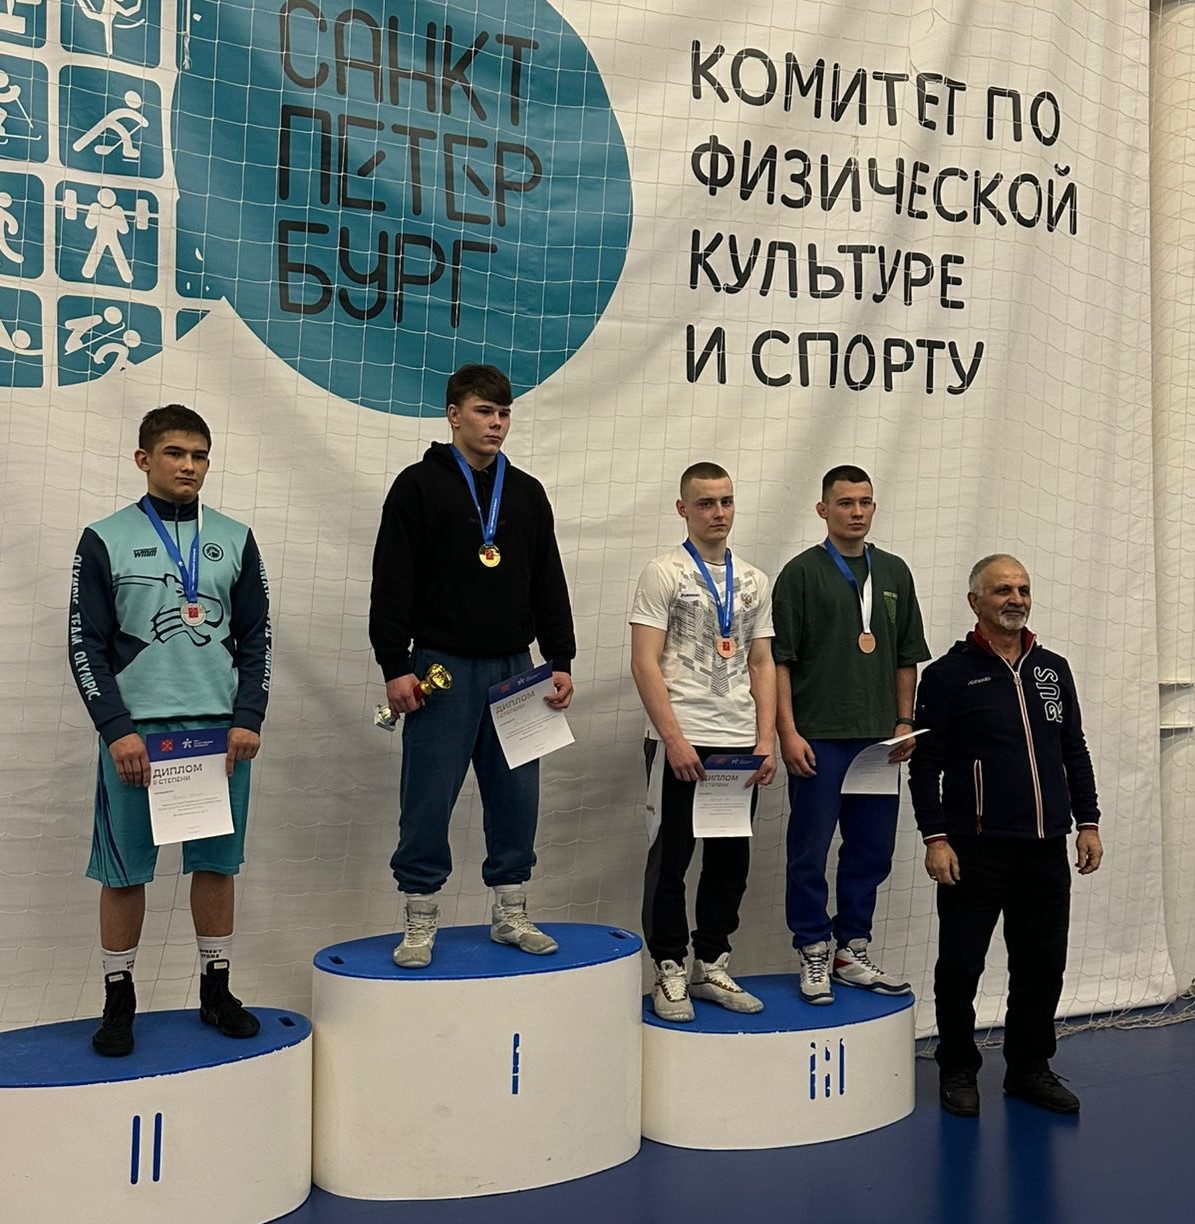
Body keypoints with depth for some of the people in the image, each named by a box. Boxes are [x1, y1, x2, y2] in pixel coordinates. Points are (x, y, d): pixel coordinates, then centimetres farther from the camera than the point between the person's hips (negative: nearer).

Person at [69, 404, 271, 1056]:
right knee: (124, 868, 3)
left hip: (221, 729, 2)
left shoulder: (235, 539, 10)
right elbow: (87, 644, 0)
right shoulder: (105, 539, 3)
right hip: (136, 729, -2)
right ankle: (119, 999, 18)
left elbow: (255, 635, 10)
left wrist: (247, 719, -1)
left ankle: (216, 990, 21)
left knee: (217, 860, 8)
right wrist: (117, 728, -9)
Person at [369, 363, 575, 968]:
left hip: (514, 668, 4)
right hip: (442, 668, -4)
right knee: (428, 800, 0)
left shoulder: (527, 493, 12)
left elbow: (549, 584, 13)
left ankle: (511, 915, 22)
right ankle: (420, 923, 13)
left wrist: (561, 661, 7)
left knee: (516, 798, 9)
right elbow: (392, 583, -6)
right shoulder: (419, 486, -2)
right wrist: (395, 666, -12)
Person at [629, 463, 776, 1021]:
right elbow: (644, 664, -9)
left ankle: (711, 966, 24)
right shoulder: (664, 573, -3)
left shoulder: (753, 580, 12)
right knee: (671, 857, 3)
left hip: (740, 745, 5)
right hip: (679, 742, -5)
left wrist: (766, 741, 3)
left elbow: (762, 665, 13)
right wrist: (675, 739, -15)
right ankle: (669, 971, 16)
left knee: (731, 859, 10)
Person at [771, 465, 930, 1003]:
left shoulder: (894, 573, 12)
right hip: (819, 737, -5)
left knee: (871, 852, 11)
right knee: (810, 853, 1)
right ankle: (813, 957, 14)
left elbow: (907, 656, 16)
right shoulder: (802, 572, -2)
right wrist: (788, 732, -11)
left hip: (879, 738, 5)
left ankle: (852, 953, 23)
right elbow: (778, 659, -6)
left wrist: (904, 723, 8)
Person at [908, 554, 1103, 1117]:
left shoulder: (1053, 669, 12)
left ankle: (1029, 1067, 28)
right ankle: (958, 1070, 21)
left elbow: (1075, 753, 17)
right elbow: (925, 765, -5)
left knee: (1043, 965, 11)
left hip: (1046, 849, 5)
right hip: (976, 851, -4)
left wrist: (1088, 823, 10)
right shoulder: (949, 674, -3)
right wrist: (935, 837, -11)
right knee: (960, 965, 3)